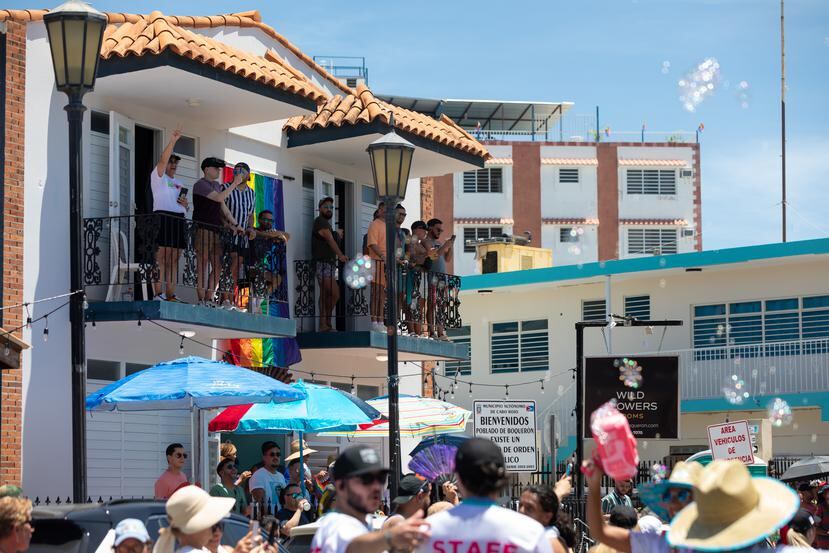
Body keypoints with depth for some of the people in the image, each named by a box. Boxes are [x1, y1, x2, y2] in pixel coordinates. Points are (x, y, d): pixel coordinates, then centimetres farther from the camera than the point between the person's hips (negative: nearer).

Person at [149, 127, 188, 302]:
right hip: (162, 217, -7)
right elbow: (162, 160, -12)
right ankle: (158, 293, -18)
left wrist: (185, 204, 7)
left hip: (179, 221, 7)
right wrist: (172, 141, -20)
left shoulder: (179, 184, 27)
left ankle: (170, 295, 4)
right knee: (161, 257, -13)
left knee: (173, 260, 4)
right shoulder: (158, 177, 7)